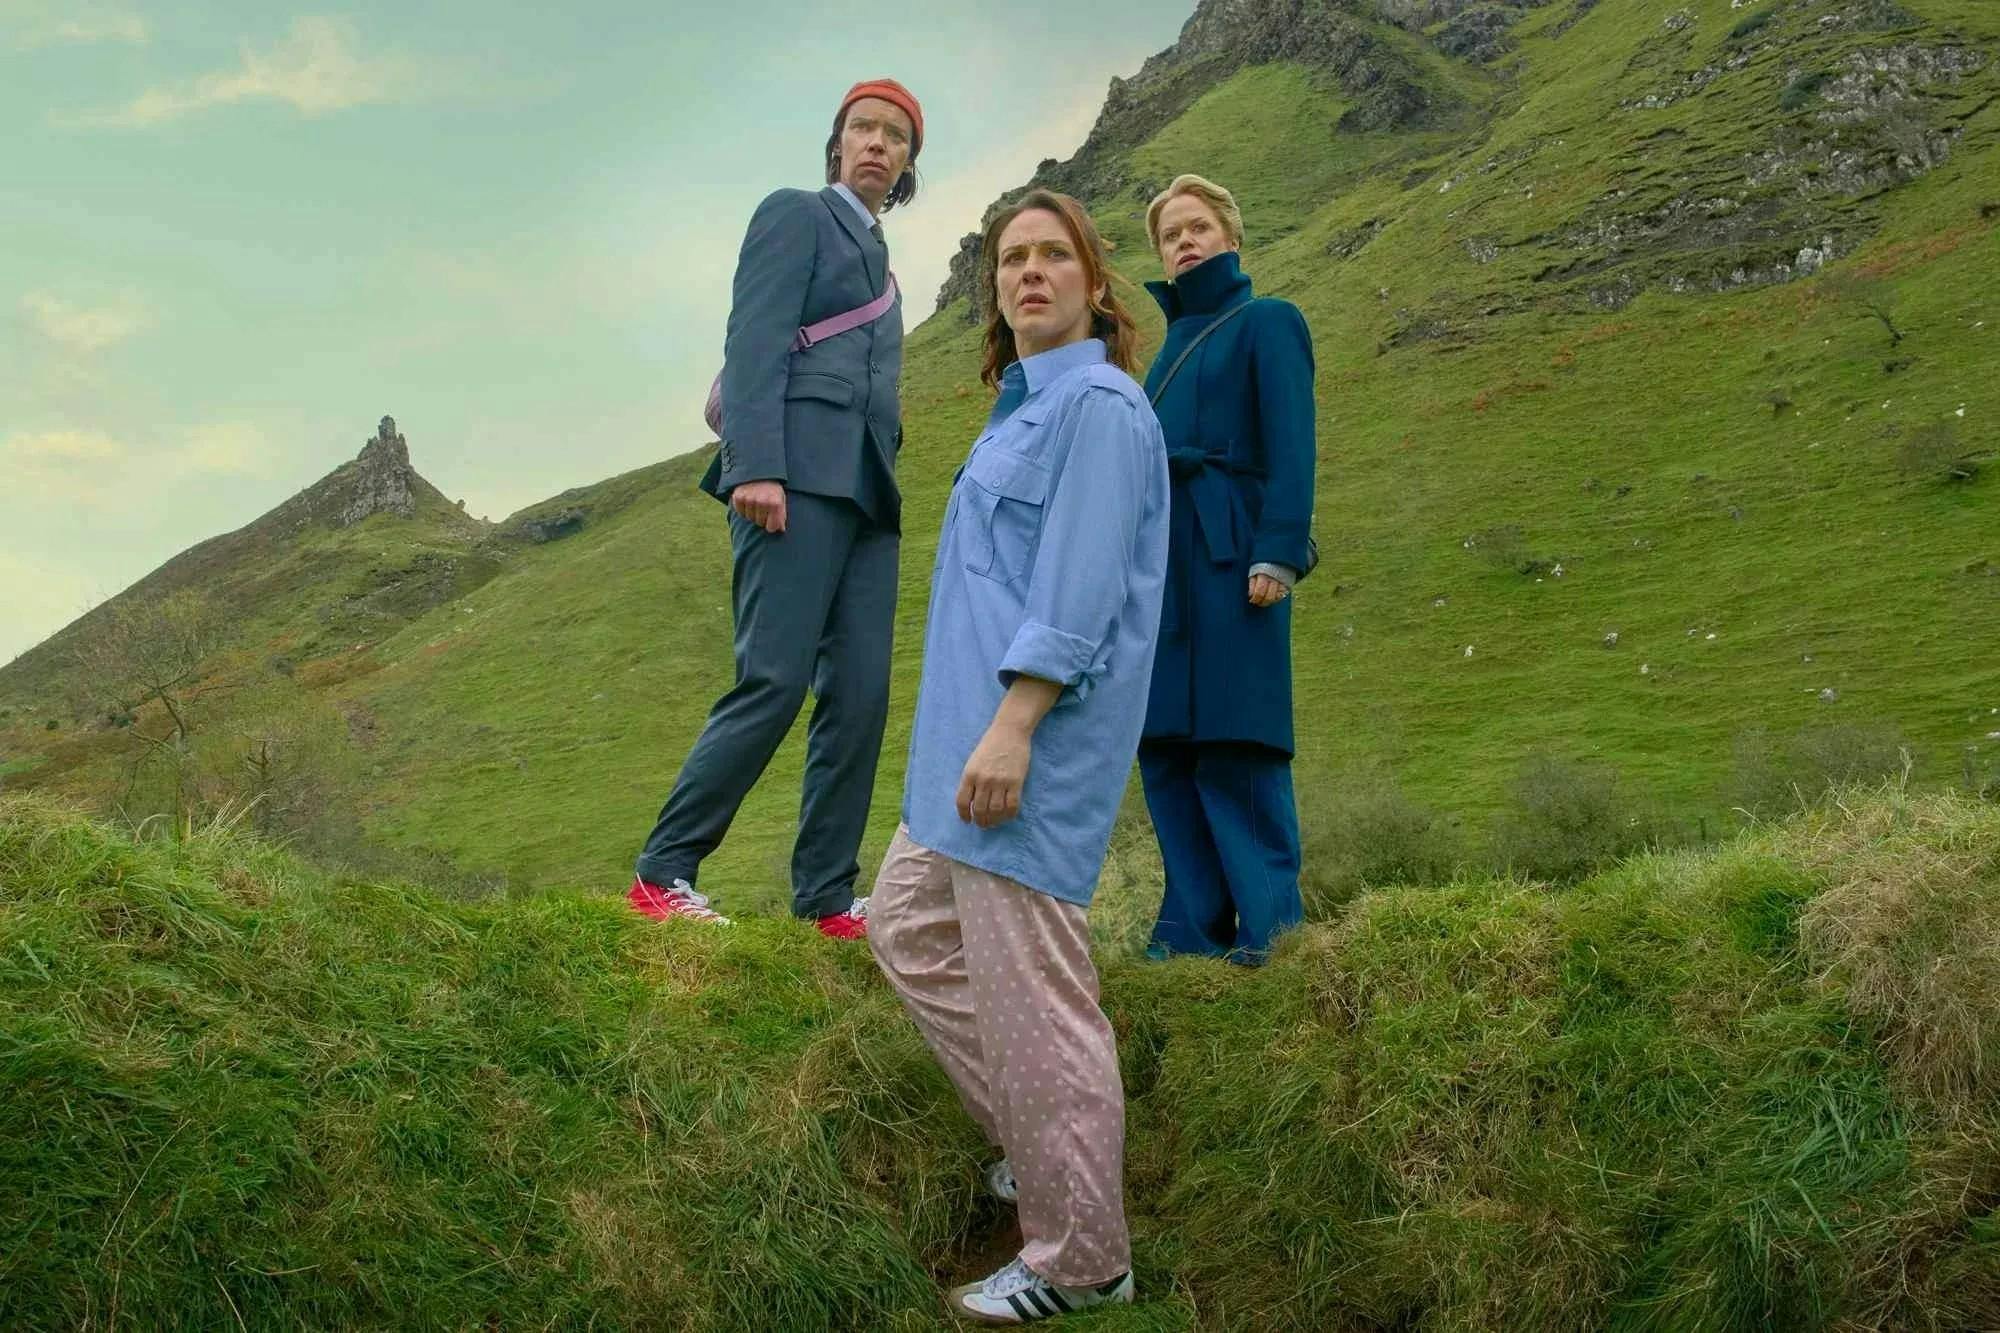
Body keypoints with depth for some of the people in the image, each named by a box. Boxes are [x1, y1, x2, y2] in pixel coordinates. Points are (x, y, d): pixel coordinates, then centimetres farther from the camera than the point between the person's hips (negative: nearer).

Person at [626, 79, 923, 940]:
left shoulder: (876, 259, 28)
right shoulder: (795, 214, 6)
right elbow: (754, 341, -9)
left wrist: (886, 491, 18)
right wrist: (755, 468, -21)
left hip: (866, 491, 8)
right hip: (798, 477, -8)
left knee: (859, 697, -1)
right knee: (775, 682, -15)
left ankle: (827, 898, 1)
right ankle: (661, 875, -7)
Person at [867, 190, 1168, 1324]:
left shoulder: (1100, 405, -11)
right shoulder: (1024, 408, 18)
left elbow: (1079, 592, -20)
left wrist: (1011, 730, -25)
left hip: (1037, 734, -10)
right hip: (977, 728, 10)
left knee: (1032, 993, -5)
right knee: (909, 928, 18)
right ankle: (1040, 1142, 27)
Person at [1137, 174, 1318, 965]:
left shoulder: (1266, 322, 4)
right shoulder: (1173, 341, 23)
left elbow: (1291, 446, -7)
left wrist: (1278, 552, -18)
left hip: (1227, 552, -7)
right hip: (1160, 554, 7)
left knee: (1235, 746, -10)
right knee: (1165, 746, 3)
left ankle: (1270, 925, -4)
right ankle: (1193, 929, 7)